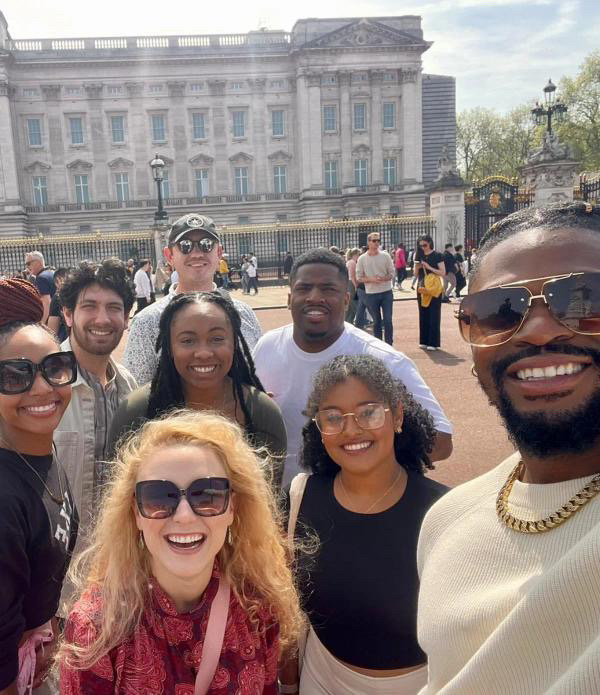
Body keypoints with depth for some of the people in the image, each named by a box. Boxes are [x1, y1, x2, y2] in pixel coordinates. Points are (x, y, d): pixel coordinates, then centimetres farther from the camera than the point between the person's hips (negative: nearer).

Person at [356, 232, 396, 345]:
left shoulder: (385, 256, 1)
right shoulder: (362, 258, -1)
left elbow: (392, 273, 3)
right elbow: (359, 277, 0)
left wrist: (383, 278, -16)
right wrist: (371, 279, -17)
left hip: (386, 293, 0)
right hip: (371, 294, 0)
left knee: (388, 320, -2)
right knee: (376, 321, 8)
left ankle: (389, 345, 7)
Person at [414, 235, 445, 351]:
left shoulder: (437, 256, -4)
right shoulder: (419, 256, 9)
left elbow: (443, 273, -9)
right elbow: (415, 274, 12)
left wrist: (429, 267, -17)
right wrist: (417, 268, -8)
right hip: (421, 288, 4)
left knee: (434, 315, -3)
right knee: (423, 314, 7)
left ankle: (433, 342, 0)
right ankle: (424, 341, 14)